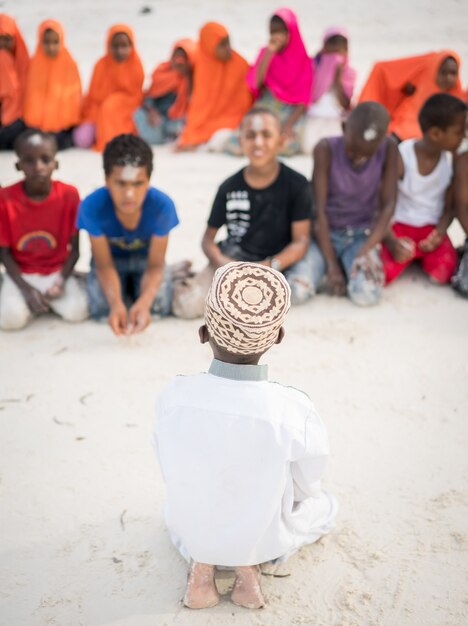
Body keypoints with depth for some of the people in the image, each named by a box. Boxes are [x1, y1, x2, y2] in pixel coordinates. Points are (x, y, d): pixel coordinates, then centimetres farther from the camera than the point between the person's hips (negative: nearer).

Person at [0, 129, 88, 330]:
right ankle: (28, 296, 8)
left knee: (78, 311, -23)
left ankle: (46, 296, 7)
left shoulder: (69, 194, -12)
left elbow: (75, 248, -5)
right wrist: (25, 288, -19)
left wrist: (61, 281, -19)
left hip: (57, 271, 1)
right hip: (21, 273, -1)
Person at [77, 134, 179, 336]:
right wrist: (116, 303, -45)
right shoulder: (92, 206, -33)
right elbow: (104, 265, -24)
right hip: (112, 259, 0)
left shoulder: (162, 205, -33)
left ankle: (135, 287, 10)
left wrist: (143, 302, -46)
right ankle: (125, 290, 10)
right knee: (99, 307, -25)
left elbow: (155, 266, -25)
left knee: (159, 303, -26)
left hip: (145, 259, 0)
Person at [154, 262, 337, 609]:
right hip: (261, 539, -2)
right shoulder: (295, 411, -30)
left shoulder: (173, 396, -23)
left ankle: (201, 564, 11)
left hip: (193, 534, 2)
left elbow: (171, 475, -6)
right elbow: (305, 488, -11)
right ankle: (249, 564, 8)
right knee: (324, 504, 30)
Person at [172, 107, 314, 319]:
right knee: (186, 304, -23)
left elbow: (300, 240, -8)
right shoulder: (229, 188, -3)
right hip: (234, 256, 0)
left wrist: (269, 266, -25)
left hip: (279, 260, 0)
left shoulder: (296, 184, -7)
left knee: (298, 292, -35)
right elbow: (209, 238, 3)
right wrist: (222, 263, -19)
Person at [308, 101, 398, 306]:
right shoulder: (326, 149, -16)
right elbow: (319, 210, -15)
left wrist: (367, 251, -24)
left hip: (362, 235, 1)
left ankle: (350, 267, 7)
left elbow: (388, 205, -10)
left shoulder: (389, 149, -11)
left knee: (367, 295, -27)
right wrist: (331, 264, -17)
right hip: (325, 234, 0)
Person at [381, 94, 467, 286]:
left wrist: (439, 233, -17)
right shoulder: (401, 157, -16)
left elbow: (450, 206, 3)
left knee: (443, 274, -25)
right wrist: (391, 241, -27)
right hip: (400, 226, -2)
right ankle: (407, 252, 6)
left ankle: (422, 254, 7)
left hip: (432, 229, 2)